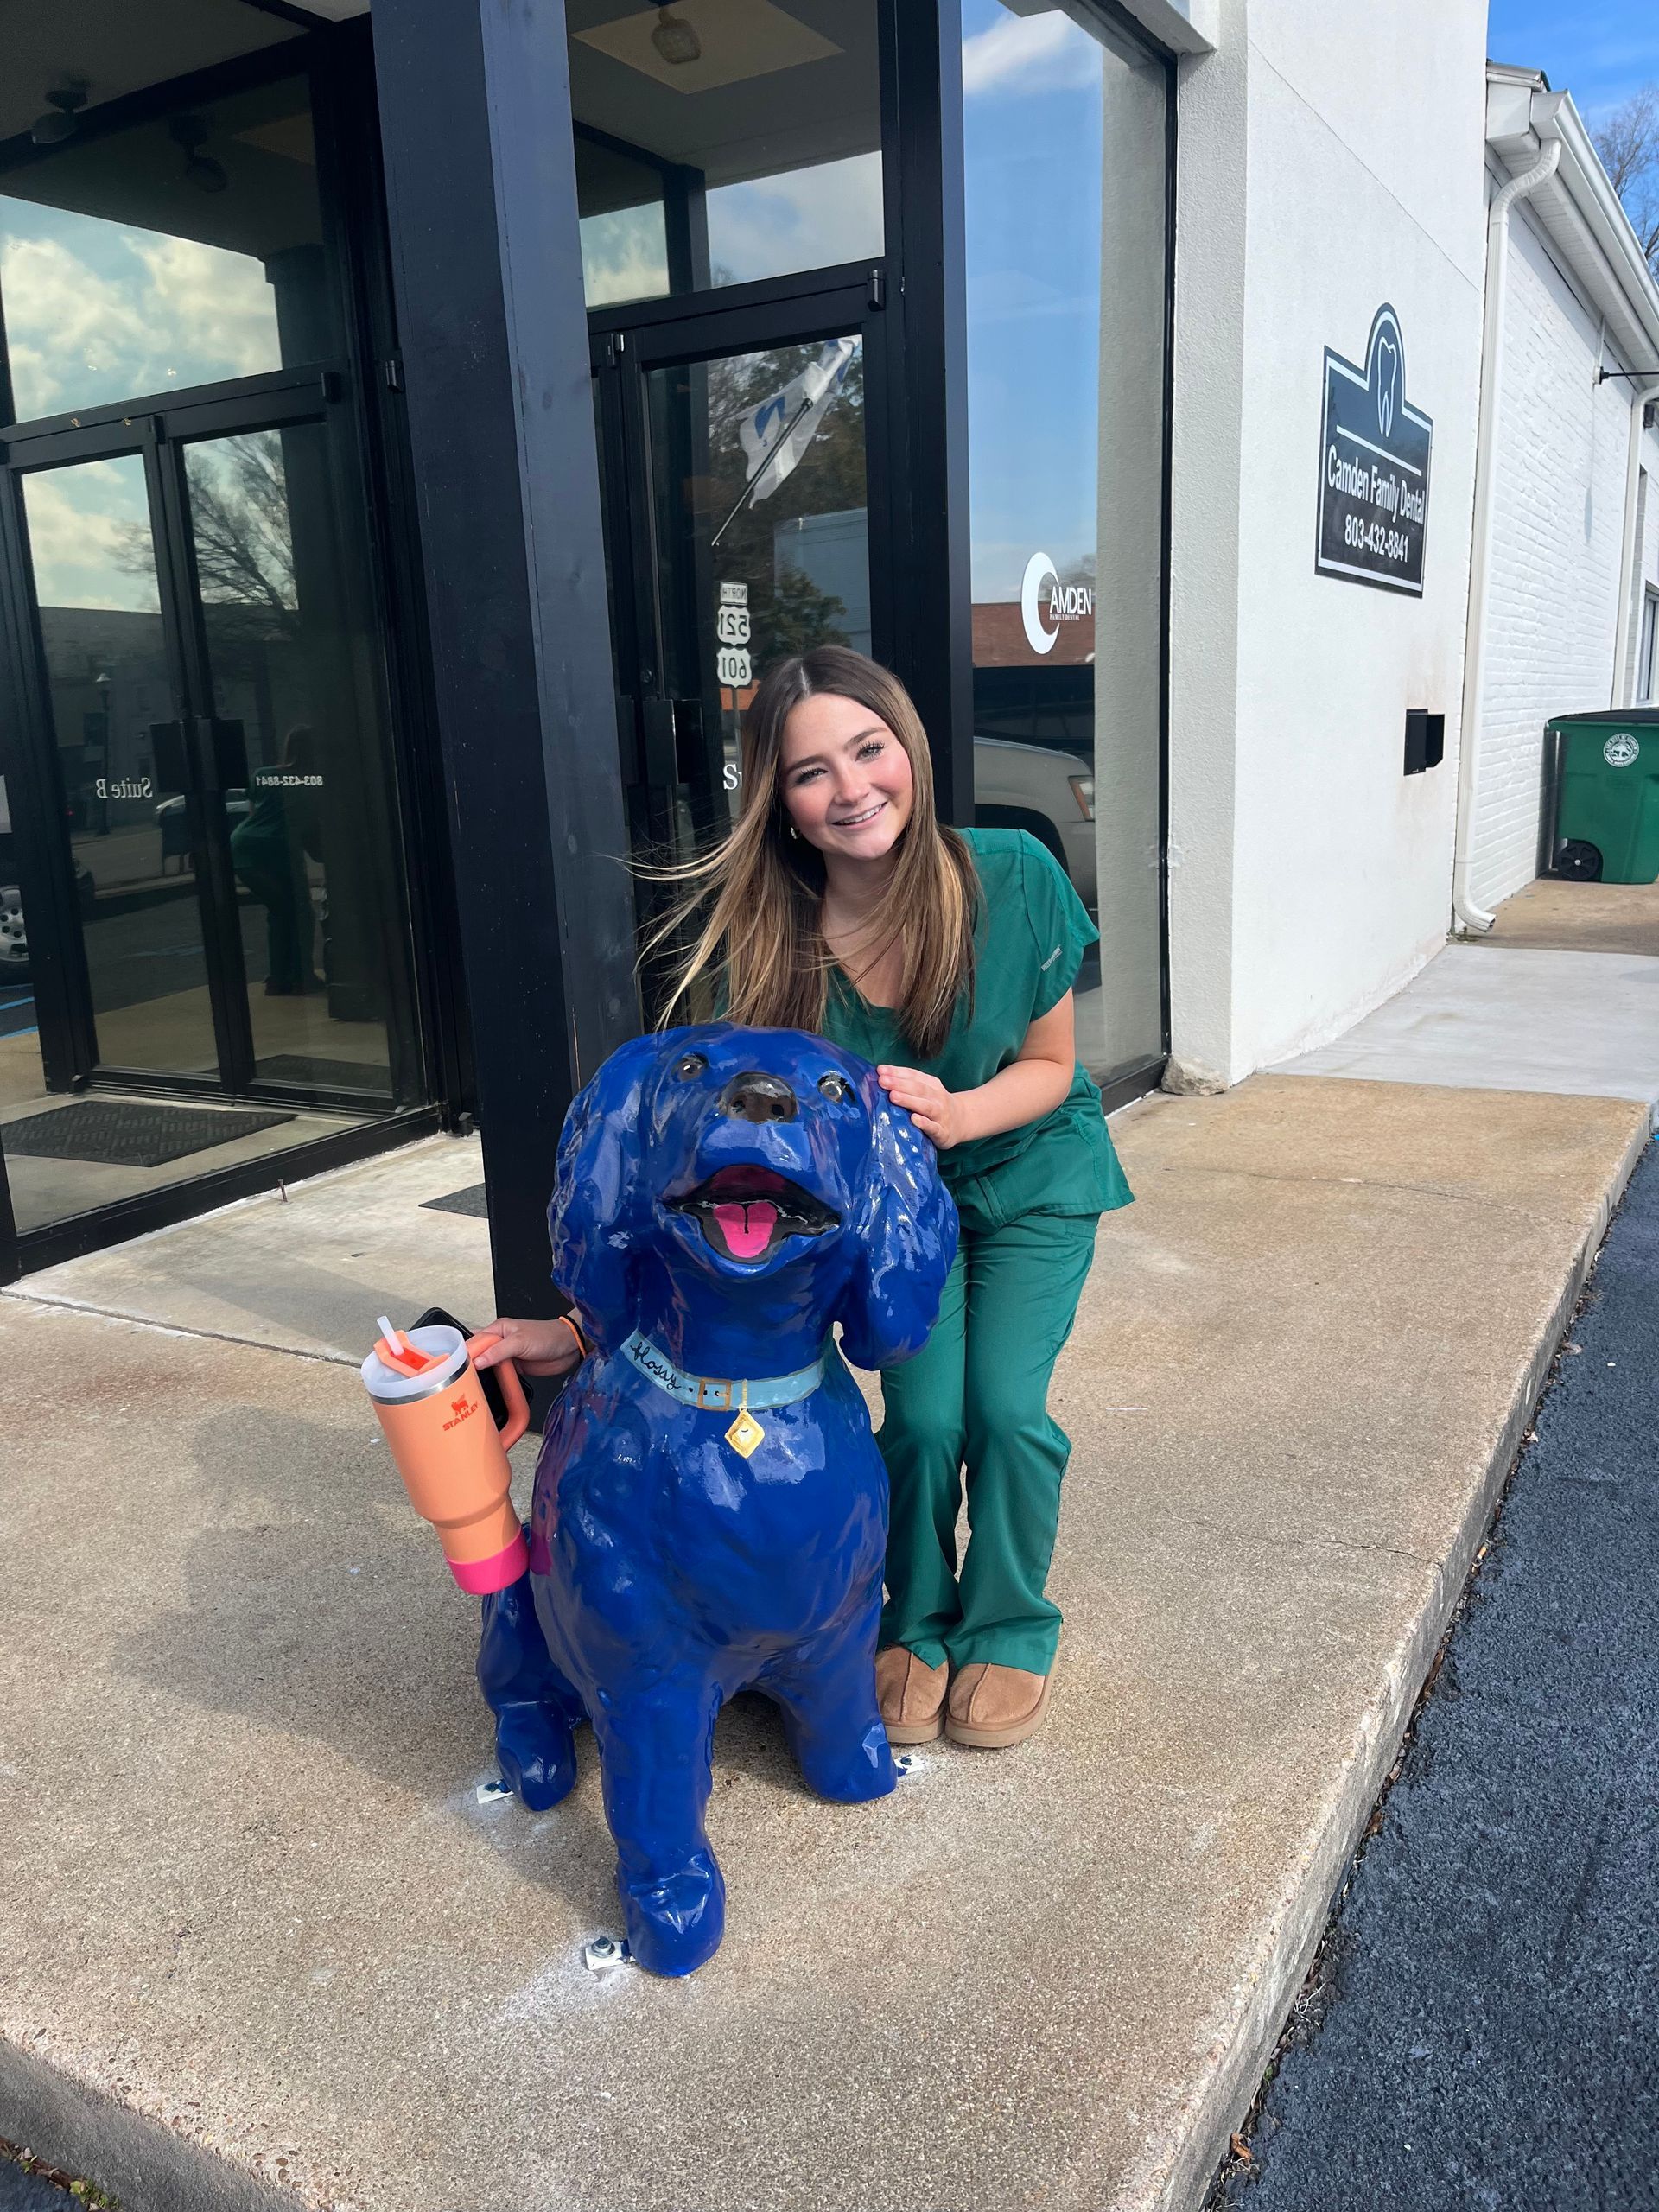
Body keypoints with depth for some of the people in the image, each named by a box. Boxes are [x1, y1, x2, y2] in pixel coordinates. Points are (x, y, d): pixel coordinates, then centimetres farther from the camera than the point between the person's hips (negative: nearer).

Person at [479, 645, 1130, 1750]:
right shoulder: (762, 937, -26)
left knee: (1006, 1406, -8)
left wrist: (953, 1115, -33)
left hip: (1031, 1176, 0)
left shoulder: (1012, 878, -26)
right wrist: (584, 1319, -27)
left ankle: (1011, 1630, 21)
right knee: (923, 1416, -10)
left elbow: (1050, 1067, -12)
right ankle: (914, 1628, 21)